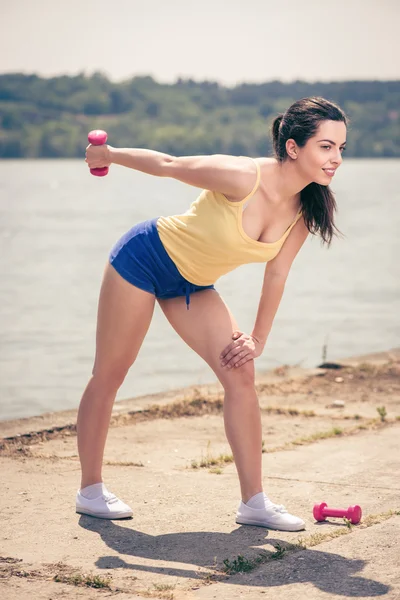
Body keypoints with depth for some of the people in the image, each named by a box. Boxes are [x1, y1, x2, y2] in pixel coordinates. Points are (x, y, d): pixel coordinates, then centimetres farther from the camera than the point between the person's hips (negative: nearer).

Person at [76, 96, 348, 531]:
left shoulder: (305, 210, -12)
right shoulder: (243, 177, -32)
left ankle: (254, 502, 0)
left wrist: (258, 341, 4)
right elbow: (168, 165, -18)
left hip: (192, 285, 6)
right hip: (143, 258, -6)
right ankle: (90, 490, 19)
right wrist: (109, 155, -5)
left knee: (241, 372, -6)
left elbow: (276, 276, 0)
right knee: (108, 377, 3)